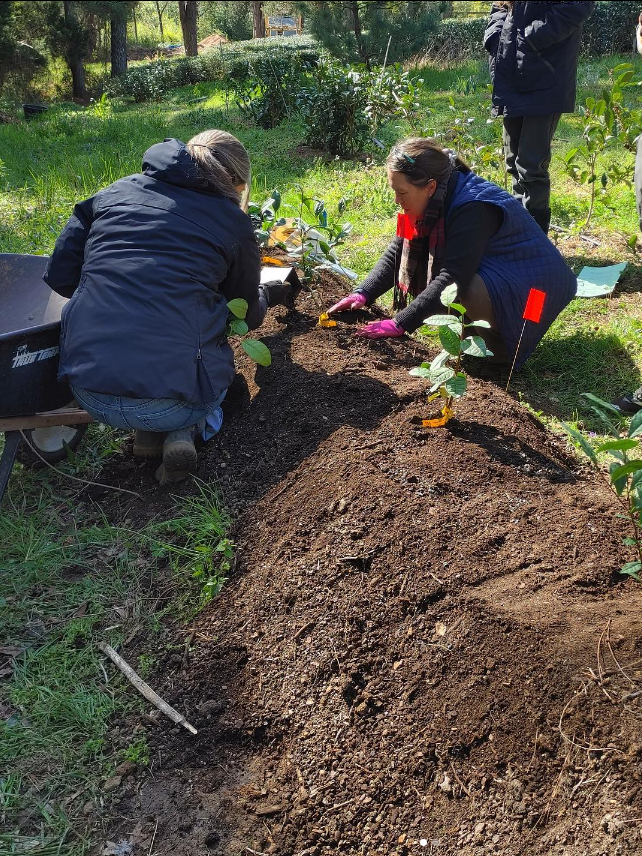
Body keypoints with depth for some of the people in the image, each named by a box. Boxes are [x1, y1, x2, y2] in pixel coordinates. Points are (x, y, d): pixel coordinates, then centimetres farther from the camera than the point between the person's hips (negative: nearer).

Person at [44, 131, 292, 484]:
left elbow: (59, 277, 14)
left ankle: (149, 433, 10)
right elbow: (247, 315, 20)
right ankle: (182, 432, 4)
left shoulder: (117, 191, 14)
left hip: (88, 391, 4)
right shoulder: (232, 220, 7)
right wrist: (268, 294, 43)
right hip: (171, 399, -3)